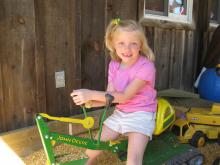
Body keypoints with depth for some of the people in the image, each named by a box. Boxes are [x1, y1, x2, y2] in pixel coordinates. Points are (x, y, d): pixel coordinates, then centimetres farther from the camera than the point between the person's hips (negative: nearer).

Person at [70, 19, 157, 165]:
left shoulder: (146, 66, -21)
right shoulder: (114, 65, 0)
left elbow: (124, 96, -25)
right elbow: (110, 95, -5)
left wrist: (91, 94, -28)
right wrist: (88, 101, -24)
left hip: (140, 115, -5)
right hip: (120, 113, 6)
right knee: (91, 151, 8)